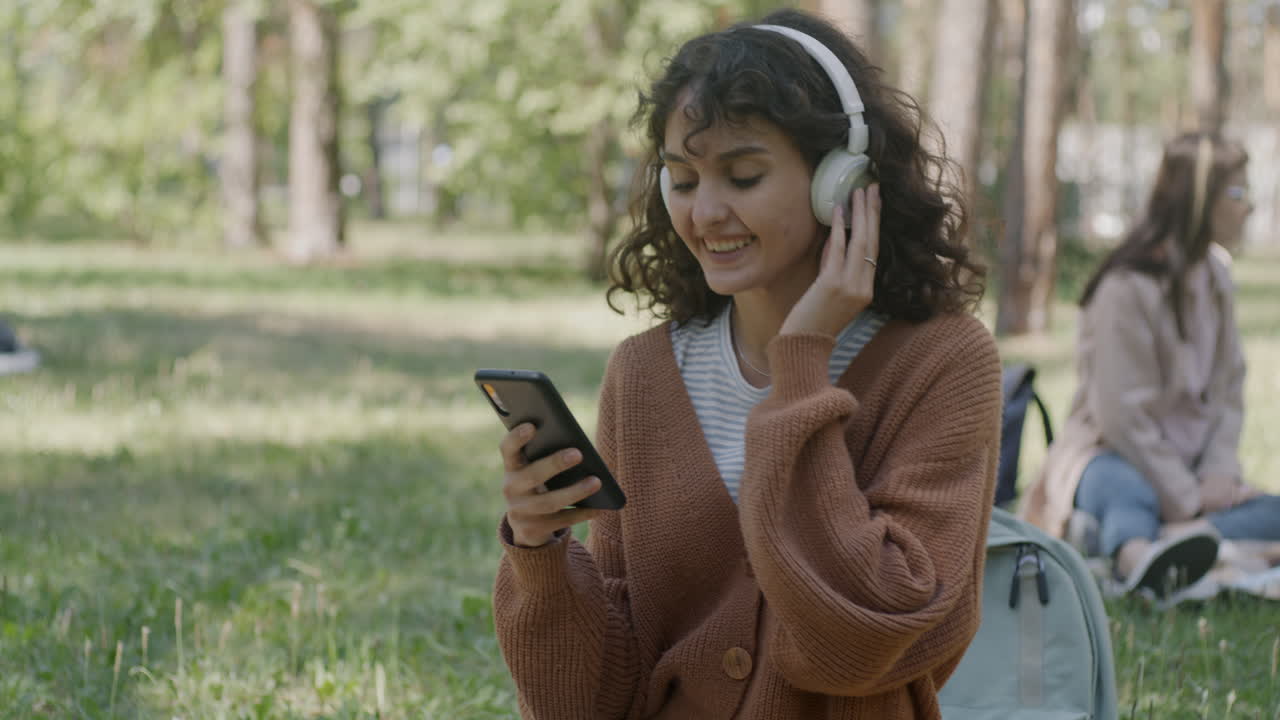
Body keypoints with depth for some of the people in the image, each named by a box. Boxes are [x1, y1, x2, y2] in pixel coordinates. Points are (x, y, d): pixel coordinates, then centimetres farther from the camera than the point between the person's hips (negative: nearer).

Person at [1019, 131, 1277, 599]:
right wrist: (1187, 498, -19)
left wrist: (1218, 472, -6)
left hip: (1188, 469, 7)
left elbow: (1230, 390, 12)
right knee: (1126, 491, -42)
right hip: (1114, 455, -7)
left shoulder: (1215, 276, 11)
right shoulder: (1129, 286, -15)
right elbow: (1122, 413, -19)